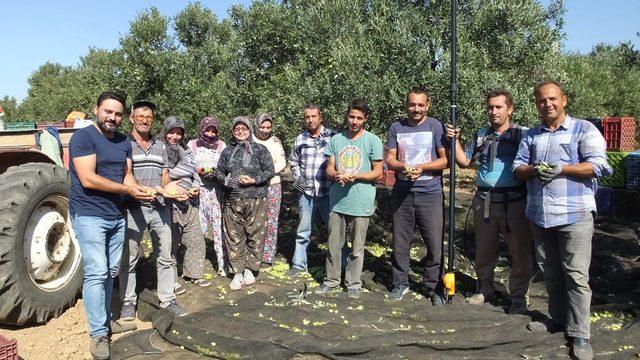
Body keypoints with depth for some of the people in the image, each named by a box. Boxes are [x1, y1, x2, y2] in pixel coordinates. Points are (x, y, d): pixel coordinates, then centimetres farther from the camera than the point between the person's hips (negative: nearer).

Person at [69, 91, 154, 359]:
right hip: (89, 216, -7)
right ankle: (98, 334, 2)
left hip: (117, 216, 7)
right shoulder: (83, 137, -10)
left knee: (110, 272, 13)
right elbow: (88, 179, -18)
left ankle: (106, 321, 27)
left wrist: (140, 191, -15)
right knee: (96, 273, -8)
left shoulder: (124, 142, 12)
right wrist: (127, 190, -16)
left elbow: (127, 176, 7)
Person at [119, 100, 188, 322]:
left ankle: (167, 298, 20)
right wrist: (155, 189, -21)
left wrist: (168, 189, -8)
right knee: (129, 258, 6)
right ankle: (128, 302, 19)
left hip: (159, 208, 5)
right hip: (133, 209, -4)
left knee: (165, 256, 9)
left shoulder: (160, 145, 14)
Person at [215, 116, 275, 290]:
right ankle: (237, 272, 10)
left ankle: (250, 269, 12)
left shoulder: (259, 149, 4)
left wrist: (254, 180, -12)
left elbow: (270, 170, 0)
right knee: (234, 236, 2)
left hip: (256, 199, -3)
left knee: (255, 235, -1)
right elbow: (219, 171, 18)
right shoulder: (227, 151, 16)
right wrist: (225, 180, -4)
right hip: (233, 200, 3)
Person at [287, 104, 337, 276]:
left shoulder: (333, 136, -5)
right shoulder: (300, 139, 5)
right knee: (303, 230, 14)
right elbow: (294, 162, 16)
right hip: (306, 192, 3)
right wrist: (297, 178, 4)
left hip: (327, 192, -3)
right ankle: (299, 264, 28)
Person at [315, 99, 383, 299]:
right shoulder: (336, 139, 8)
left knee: (357, 247, 8)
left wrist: (355, 177, -18)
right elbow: (329, 168, 10)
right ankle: (331, 280, 26)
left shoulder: (372, 140, -2)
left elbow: (378, 172, -3)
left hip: (361, 202, -3)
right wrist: (336, 175, -14)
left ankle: (354, 283, 22)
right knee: (334, 244, 11)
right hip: (337, 200, 3)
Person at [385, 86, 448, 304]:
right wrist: (402, 166, -15)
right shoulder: (397, 127, 8)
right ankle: (400, 283, 27)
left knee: (435, 244, 1)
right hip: (402, 194, 3)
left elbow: (446, 159, -4)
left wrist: (422, 167, -17)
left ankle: (435, 287, 18)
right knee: (400, 243, 11)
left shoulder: (436, 127, -1)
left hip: (430, 194, -2)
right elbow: (389, 158, 5)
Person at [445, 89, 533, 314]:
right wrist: (454, 141, 3)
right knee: (484, 249, 15)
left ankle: (519, 297, 21)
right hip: (484, 200, 4)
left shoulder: (522, 134, -1)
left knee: (520, 251, 5)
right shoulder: (481, 135, 13)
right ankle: (485, 289, 33)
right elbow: (465, 162, 15)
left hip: (514, 200, -4)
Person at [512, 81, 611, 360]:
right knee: (550, 272, 13)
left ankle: (579, 335, 3)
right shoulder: (531, 135, 15)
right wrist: (533, 170, -10)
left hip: (574, 214, -5)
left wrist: (561, 168, -18)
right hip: (539, 214, 5)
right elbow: (517, 167, 12)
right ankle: (558, 318, 28)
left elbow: (598, 166, -8)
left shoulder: (584, 129, 1)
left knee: (576, 275, -5)